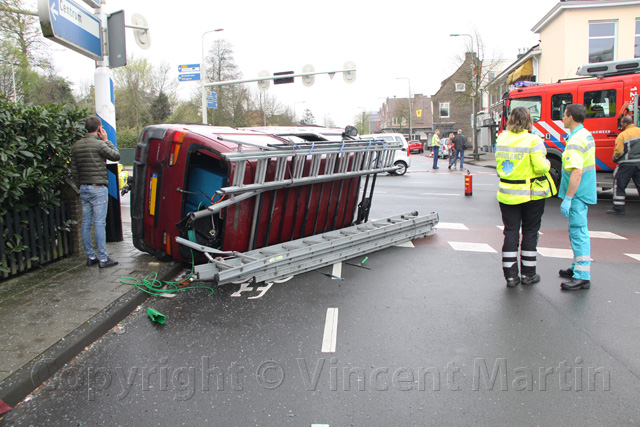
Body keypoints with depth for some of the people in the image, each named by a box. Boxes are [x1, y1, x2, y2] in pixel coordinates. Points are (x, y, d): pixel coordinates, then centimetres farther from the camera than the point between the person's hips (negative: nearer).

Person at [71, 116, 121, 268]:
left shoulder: (76, 146, 11)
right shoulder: (99, 144, -13)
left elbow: (74, 171, 14)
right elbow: (116, 156, -2)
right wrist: (106, 140, 4)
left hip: (84, 189, 7)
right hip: (98, 189, -7)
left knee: (86, 223, 9)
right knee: (99, 223, -5)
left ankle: (90, 256, 17)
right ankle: (103, 258, -3)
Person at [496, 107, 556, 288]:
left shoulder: (501, 139, 0)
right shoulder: (533, 140, -14)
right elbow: (541, 167, -17)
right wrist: (547, 163, 4)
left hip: (507, 194, 3)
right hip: (531, 193, -3)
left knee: (510, 232, 7)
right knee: (530, 232, 10)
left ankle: (510, 275, 8)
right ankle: (528, 274, 18)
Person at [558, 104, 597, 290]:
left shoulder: (575, 141, -20)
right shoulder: (587, 135, 13)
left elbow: (577, 172, -27)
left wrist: (567, 198, -25)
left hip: (577, 193, -10)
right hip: (585, 191, 11)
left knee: (578, 231, -8)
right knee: (577, 230, 18)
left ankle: (582, 277, -5)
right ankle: (578, 267, 29)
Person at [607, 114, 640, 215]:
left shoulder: (622, 135, -10)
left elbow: (618, 151, -12)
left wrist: (615, 159, 7)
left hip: (627, 164, -5)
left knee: (619, 185, 4)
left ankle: (618, 208, 3)